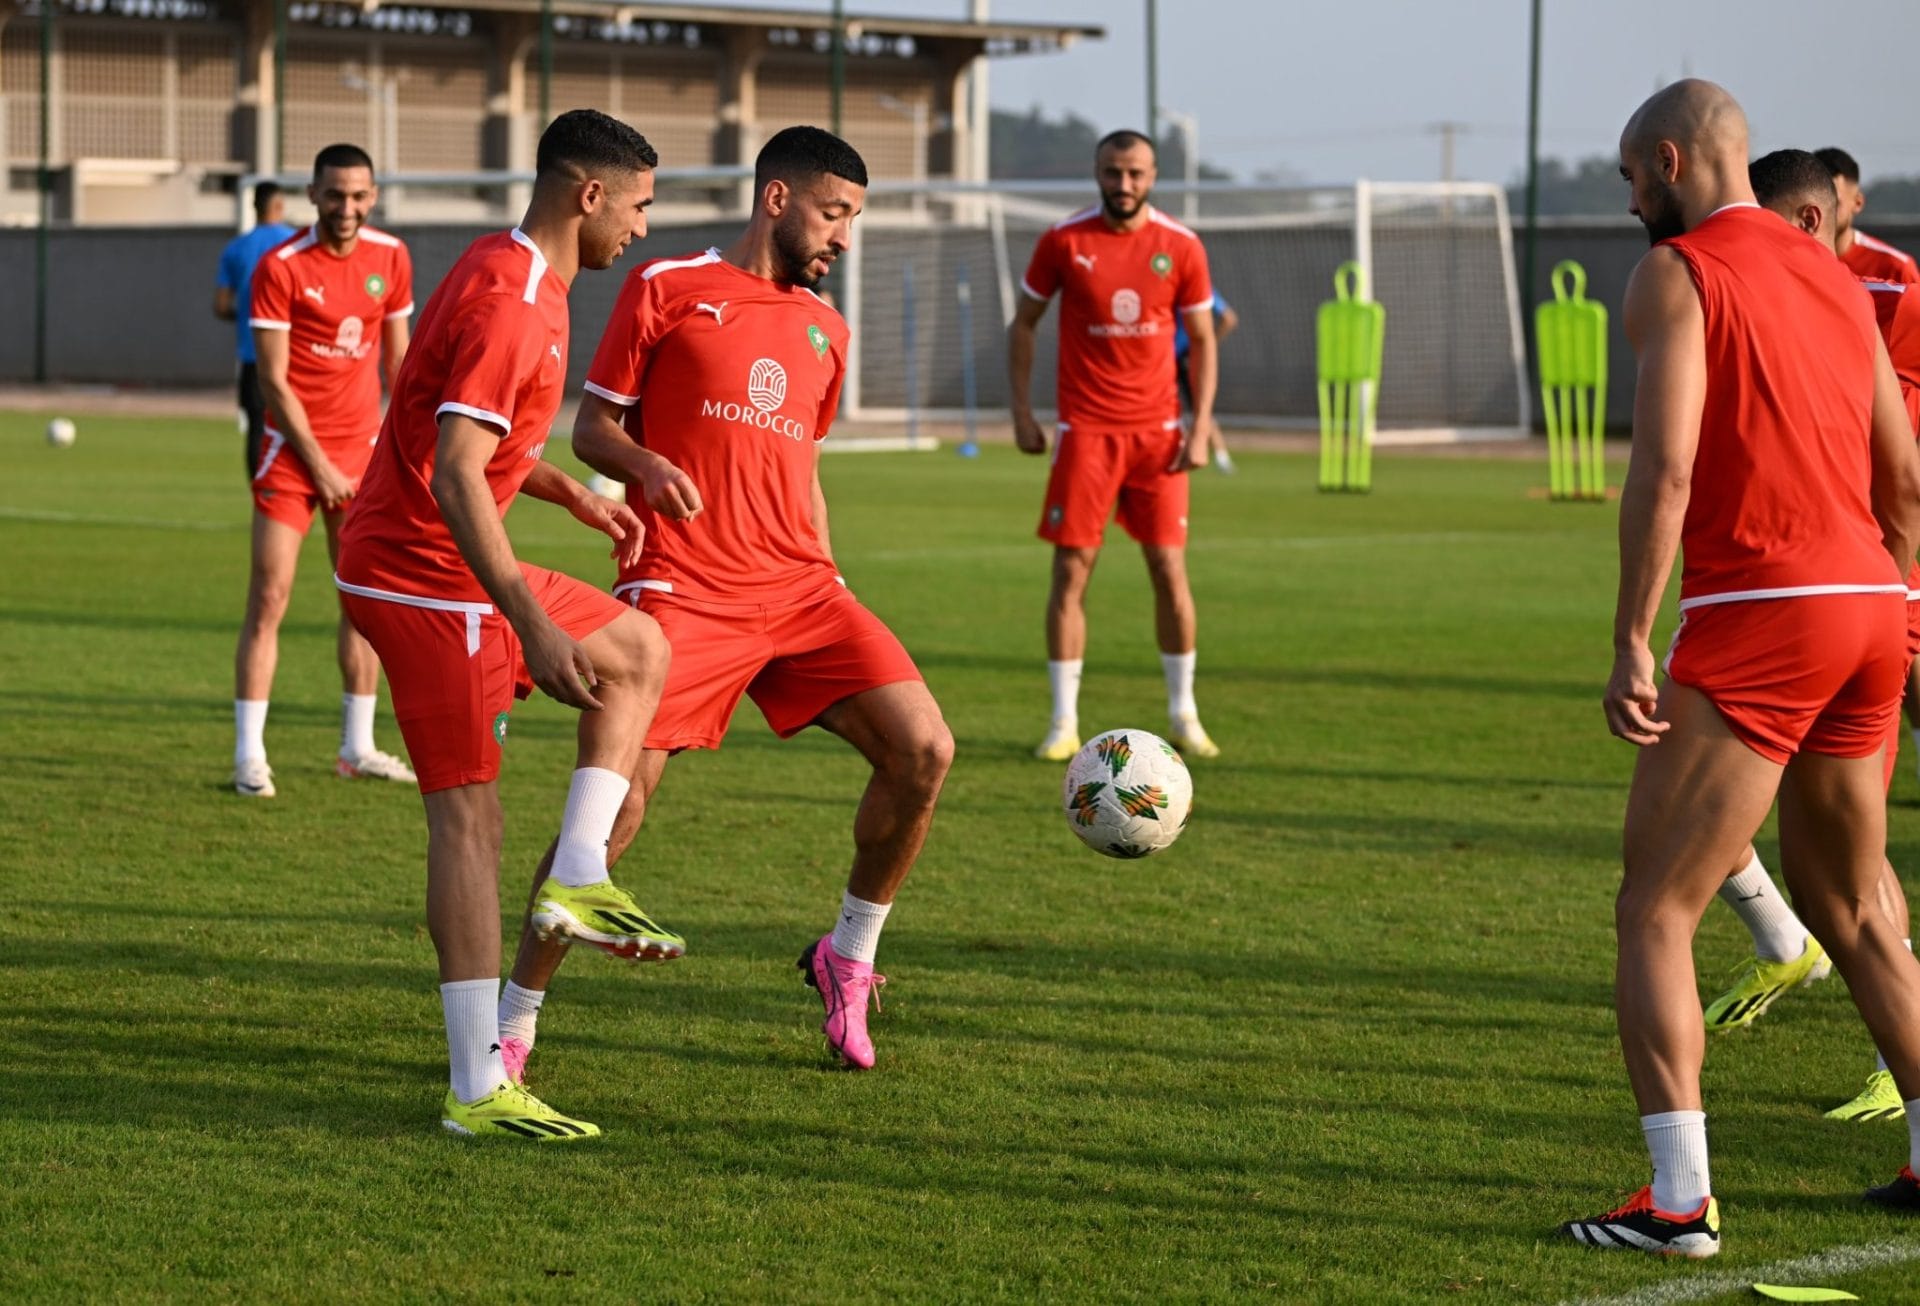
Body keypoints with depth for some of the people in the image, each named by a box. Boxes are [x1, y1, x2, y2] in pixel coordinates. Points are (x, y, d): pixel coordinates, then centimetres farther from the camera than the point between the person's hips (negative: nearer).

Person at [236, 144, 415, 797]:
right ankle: (249, 755, -3)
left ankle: (358, 748, 19)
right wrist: (320, 464, -12)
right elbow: (274, 380, -12)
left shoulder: (391, 257, 2)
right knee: (268, 601, -6)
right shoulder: (280, 267, -13)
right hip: (293, 450, -5)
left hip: (360, 448, 5)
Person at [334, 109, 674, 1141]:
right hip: (426, 578, -10)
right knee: (469, 814, -8)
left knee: (638, 652, 18)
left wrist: (576, 498, 16)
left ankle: (577, 881, 8)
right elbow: (453, 481, -29)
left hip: (442, 564, 10)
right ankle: (478, 1090, -6)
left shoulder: (512, 276, 11)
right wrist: (535, 627, -31)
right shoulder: (507, 306, -21)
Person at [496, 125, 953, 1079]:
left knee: (924, 752, -10)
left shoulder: (824, 328, 19)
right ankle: (514, 1019, 2)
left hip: (800, 590, 5)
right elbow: (592, 429, 2)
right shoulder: (667, 289, 2)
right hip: (682, 595, -5)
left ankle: (848, 957, 12)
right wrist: (646, 465, -19)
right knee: (617, 801, -13)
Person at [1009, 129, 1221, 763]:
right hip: (1085, 431, -1)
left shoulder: (1181, 248, 0)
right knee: (1071, 571, -3)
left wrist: (1201, 426, -3)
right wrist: (1022, 412, -1)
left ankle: (1184, 716, 14)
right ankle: (1064, 722, 3)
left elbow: (1202, 341, 6)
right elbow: (1023, 324, 7)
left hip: (1158, 431, 1)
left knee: (1170, 569, 1)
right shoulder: (1063, 241, -3)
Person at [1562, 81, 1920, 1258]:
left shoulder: (1678, 272, -4)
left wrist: (1631, 643, -15)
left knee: (1654, 914, -2)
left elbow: (1665, 470, -15)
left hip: (1755, 619, -8)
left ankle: (1681, 1200, -8)